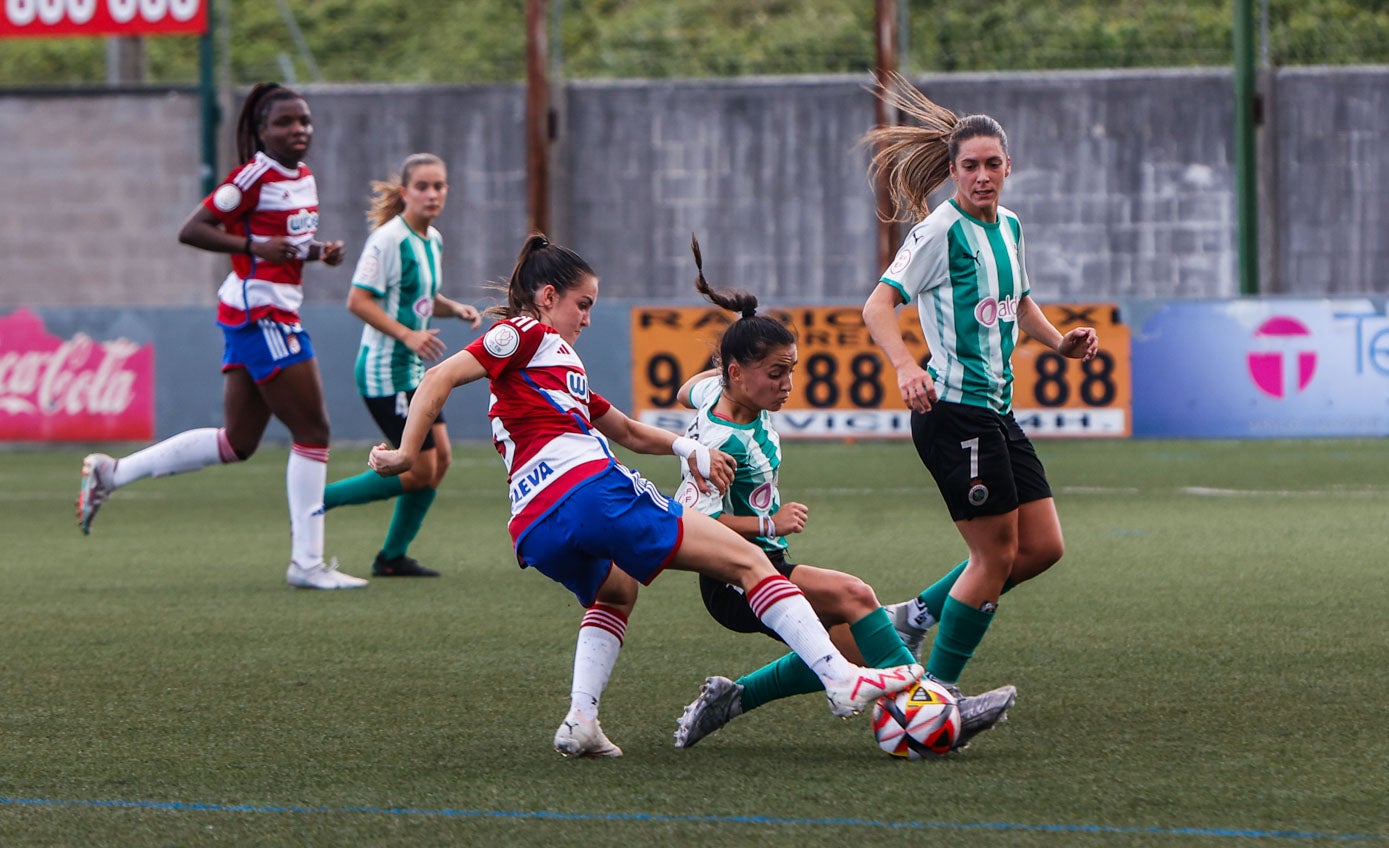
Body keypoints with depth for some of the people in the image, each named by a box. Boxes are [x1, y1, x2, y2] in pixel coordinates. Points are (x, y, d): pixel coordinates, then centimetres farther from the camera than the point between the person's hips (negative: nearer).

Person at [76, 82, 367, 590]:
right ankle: (307, 562, -1)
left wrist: (320, 252, 7)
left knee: (237, 443, 13)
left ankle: (111, 473, 19)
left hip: (278, 313, 10)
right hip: (258, 312, -10)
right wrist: (255, 247, -23)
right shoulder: (256, 176, -13)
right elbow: (191, 230, -14)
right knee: (312, 429, -6)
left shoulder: (304, 177, 13)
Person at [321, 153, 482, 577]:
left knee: (440, 458, 6)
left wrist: (456, 308, 5)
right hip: (386, 371, -9)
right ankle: (319, 499, 3)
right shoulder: (388, 239, -17)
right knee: (420, 471, -7)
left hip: (414, 369, 9)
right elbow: (358, 301, -21)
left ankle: (392, 557, 16)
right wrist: (407, 335, -26)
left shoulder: (432, 240, 11)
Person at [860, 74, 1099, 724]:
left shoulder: (1008, 227, 13)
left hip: (997, 413, 9)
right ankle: (937, 692, 4)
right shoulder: (941, 230, -12)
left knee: (1043, 547, 7)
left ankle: (915, 616, 19)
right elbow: (878, 305, -18)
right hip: (953, 411, -9)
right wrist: (906, 367, -35)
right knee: (998, 552, -6)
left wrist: (1059, 341, 11)